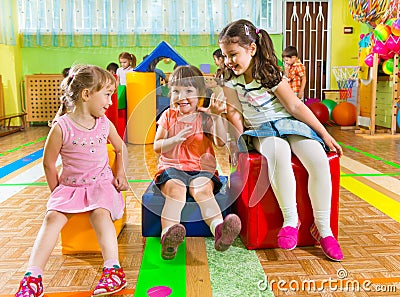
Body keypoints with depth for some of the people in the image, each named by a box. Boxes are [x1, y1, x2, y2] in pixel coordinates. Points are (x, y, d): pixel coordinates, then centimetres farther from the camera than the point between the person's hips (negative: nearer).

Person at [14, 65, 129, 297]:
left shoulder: (105, 124, 2)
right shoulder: (61, 128, -10)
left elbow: (121, 148, 20)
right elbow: (49, 163, 0)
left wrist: (121, 173, 8)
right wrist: (57, 192, 5)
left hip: (101, 183, 1)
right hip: (70, 185, -1)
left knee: (101, 212, -28)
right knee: (53, 216, -22)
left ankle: (114, 271, -32)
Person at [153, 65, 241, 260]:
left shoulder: (205, 117, 9)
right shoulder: (168, 116, 12)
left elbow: (221, 142, -4)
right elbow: (156, 147, 6)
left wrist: (217, 116, -14)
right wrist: (175, 139, -13)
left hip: (201, 168, 0)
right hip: (172, 167, 0)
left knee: (203, 189, -31)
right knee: (175, 188, -32)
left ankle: (218, 228, -50)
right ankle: (168, 234, -46)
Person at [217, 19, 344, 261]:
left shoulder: (270, 75, -11)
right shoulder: (229, 79, -3)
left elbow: (295, 107, -8)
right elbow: (234, 112, 5)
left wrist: (325, 135, -5)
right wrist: (239, 143, -4)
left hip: (288, 124, 0)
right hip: (260, 132, 1)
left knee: (319, 160, -26)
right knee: (279, 152, -37)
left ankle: (323, 227, -14)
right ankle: (291, 219, -27)